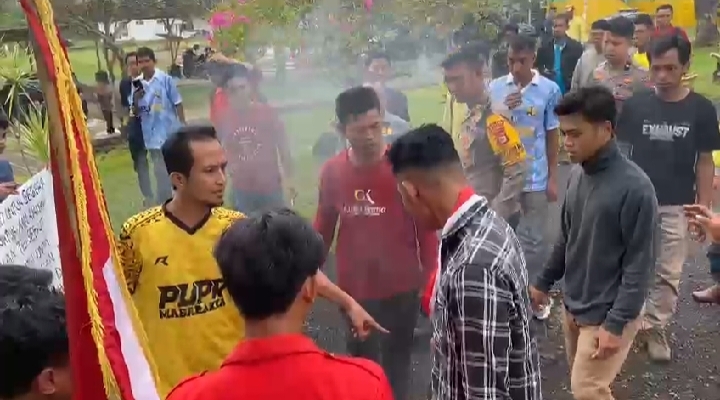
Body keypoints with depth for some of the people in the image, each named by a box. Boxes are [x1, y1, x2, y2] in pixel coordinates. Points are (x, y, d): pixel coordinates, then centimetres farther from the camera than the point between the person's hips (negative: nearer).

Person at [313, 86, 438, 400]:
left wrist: (430, 278, -8)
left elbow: (426, 227, -9)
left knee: (397, 361, 16)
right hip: (353, 288, 2)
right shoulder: (331, 172, -7)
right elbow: (323, 228, 4)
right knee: (362, 362, 19)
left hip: (401, 287, -2)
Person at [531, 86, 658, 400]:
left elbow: (640, 265, -18)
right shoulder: (577, 175, -1)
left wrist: (616, 324, -19)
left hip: (608, 314, -7)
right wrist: (544, 282, 17)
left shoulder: (634, 187, -22)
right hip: (573, 305, 7)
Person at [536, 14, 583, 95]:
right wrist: (543, 71, -4)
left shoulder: (576, 46, 0)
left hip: (568, 90, -2)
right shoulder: (544, 47, 10)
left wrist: (573, 81, -13)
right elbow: (538, 66, 16)